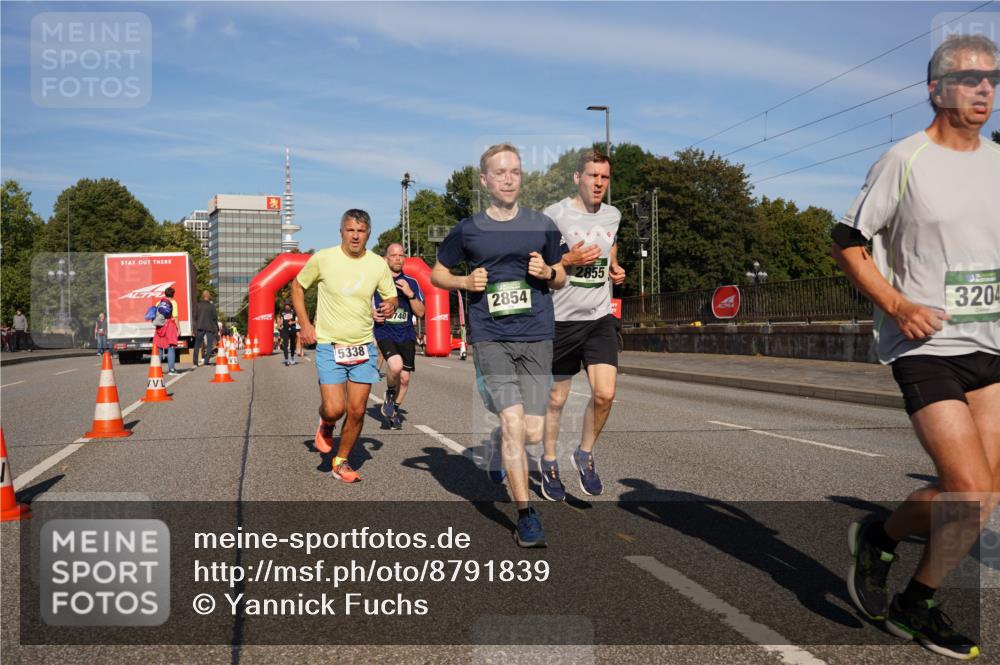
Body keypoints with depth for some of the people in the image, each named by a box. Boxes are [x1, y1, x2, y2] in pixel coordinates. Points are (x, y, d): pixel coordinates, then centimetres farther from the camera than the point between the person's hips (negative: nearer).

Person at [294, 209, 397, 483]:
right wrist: (304, 323, -1)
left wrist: (390, 305, -13)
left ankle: (341, 462, 24)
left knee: (357, 411, 3)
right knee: (334, 409, -12)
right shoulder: (323, 258, -7)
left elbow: (391, 296, 12)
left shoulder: (378, 264, -1)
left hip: (364, 346, 2)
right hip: (329, 346, -2)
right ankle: (325, 425, 27)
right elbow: (297, 286, 7)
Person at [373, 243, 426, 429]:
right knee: (396, 365, -28)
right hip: (384, 332, -3)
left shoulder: (411, 283, 9)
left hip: (406, 335, 3)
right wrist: (372, 313, -9)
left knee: (404, 377, 3)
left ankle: (394, 410, 26)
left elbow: (420, 312, 5)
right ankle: (389, 394, 3)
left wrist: (410, 294, -11)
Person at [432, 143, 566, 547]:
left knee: (533, 433, 0)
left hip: (536, 336, 2)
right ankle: (525, 515, -2)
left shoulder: (542, 226, 8)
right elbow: (437, 274, 16)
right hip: (490, 337, -2)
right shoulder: (468, 230, 5)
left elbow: (561, 278, 18)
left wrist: (547, 273, -5)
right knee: (513, 420, -14)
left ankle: (500, 446, 37)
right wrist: (466, 281, -4)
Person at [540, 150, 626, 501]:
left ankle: (585, 454, 16)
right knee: (557, 398, 7)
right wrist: (568, 260, -19)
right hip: (562, 318, -4)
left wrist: (615, 269, 9)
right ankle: (548, 462, 29)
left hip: (600, 317, 4)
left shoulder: (613, 215, 10)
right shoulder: (555, 214, -7)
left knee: (605, 394, -10)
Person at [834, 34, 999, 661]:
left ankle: (916, 603, 25)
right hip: (926, 348, -6)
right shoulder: (904, 160, -7)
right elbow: (848, 243, -5)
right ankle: (879, 535, 17)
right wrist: (897, 305, -16)